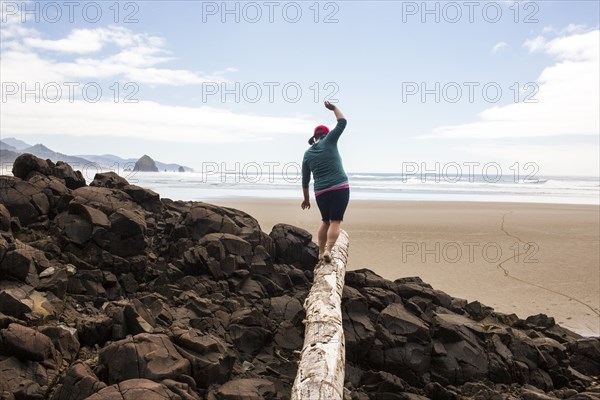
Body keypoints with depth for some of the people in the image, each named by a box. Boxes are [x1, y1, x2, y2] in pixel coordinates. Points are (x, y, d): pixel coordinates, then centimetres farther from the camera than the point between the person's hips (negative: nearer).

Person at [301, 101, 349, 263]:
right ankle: (328, 250, -18)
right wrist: (334, 108, 18)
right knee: (335, 222, -2)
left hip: (321, 192, 4)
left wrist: (306, 199, 23)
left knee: (325, 221, 20)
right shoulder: (328, 142, 0)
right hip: (341, 188, -4)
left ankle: (321, 251, 21)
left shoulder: (307, 155, 11)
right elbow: (342, 122, 5)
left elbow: (305, 180, 14)